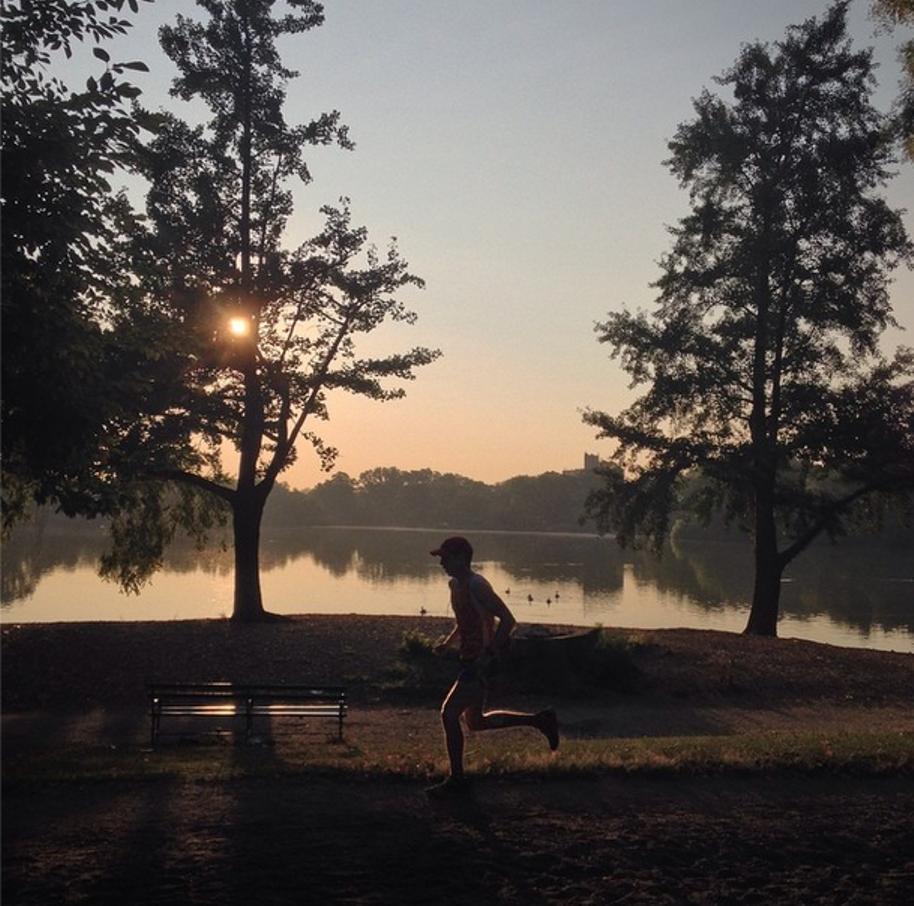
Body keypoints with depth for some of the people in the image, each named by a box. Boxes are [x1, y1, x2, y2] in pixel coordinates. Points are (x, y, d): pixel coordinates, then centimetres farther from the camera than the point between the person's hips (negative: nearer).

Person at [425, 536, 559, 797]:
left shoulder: (476, 586, -18)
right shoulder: (456, 584, 11)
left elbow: (508, 620, -22)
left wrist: (489, 654, -26)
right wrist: (447, 642, 12)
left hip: (481, 662, -10)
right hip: (471, 660, 10)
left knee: (449, 713, -11)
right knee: (476, 721, 18)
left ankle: (456, 779, 2)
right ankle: (540, 720, 27)